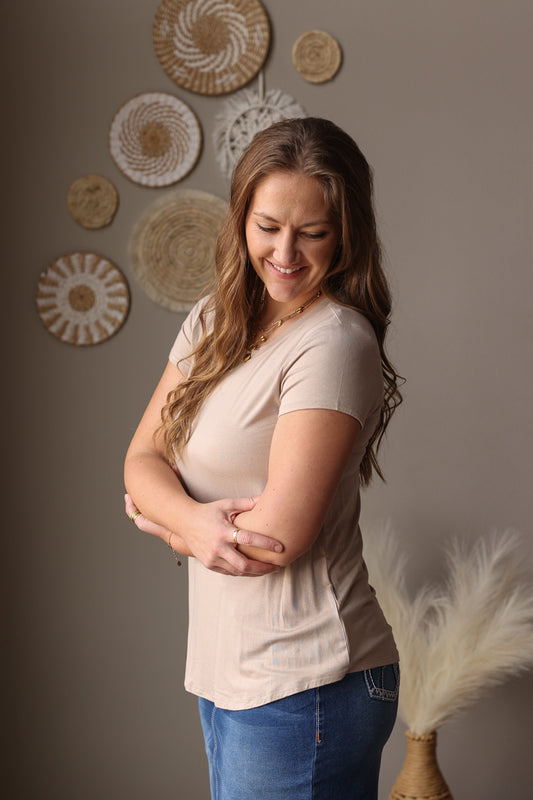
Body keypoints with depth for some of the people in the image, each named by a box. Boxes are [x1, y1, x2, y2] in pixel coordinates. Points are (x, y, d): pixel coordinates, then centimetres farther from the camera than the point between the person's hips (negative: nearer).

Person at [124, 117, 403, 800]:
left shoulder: (335, 344, -18)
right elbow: (143, 456, 5)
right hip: (227, 666, 7)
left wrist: (160, 521, -4)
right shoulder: (213, 321, 7)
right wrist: (193, 520, -17)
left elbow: (281, 534, -21)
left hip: (301, 687, -7)